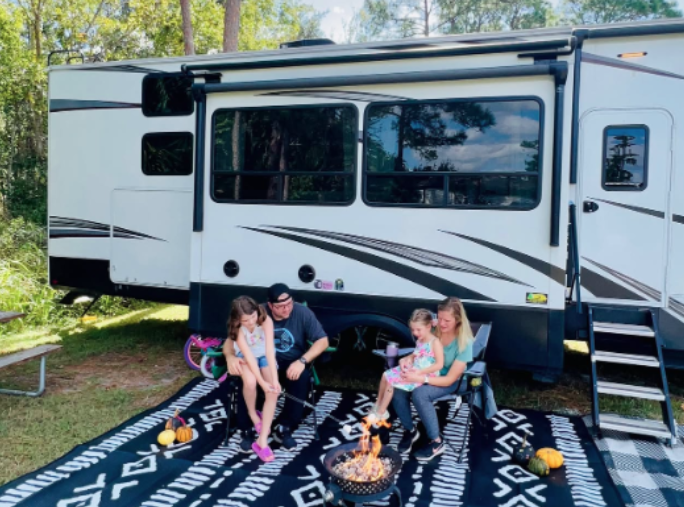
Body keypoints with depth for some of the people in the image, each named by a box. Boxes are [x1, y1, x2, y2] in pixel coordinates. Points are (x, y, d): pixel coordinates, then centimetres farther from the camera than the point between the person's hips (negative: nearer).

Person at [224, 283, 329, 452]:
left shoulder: (302, 313, -9)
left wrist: (302, 361, -26)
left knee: (302, 378, -33)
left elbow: (322, 340, -9)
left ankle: (284, 429, -15)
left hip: (291, 363, 0)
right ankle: (247, 431, -14)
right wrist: (230, 356, -31)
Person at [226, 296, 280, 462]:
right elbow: (249, 356, -29)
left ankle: (262, 440, -20)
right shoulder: (238, 328, -25)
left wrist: (274, 379, -38)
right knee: (250, 381, -34)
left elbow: (270, 350, -31)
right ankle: (252, 414, 0)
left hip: (265, 356, 1)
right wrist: (262, 382, -36)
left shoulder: (266, 320, -27)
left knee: (273, 390, -24)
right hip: (245, 357, -1)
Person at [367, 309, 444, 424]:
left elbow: (439, 364, -23)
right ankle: (378, 405, 14)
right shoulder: (419, 340, 7)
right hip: (413, 370, 9)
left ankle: (381, 413, 1)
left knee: (391, 382, -15)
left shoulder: (435, 342, -19)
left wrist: (420, 372, -25)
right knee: (386, 376, 3)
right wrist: (405, 359, -2)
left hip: (425, 375, -9)